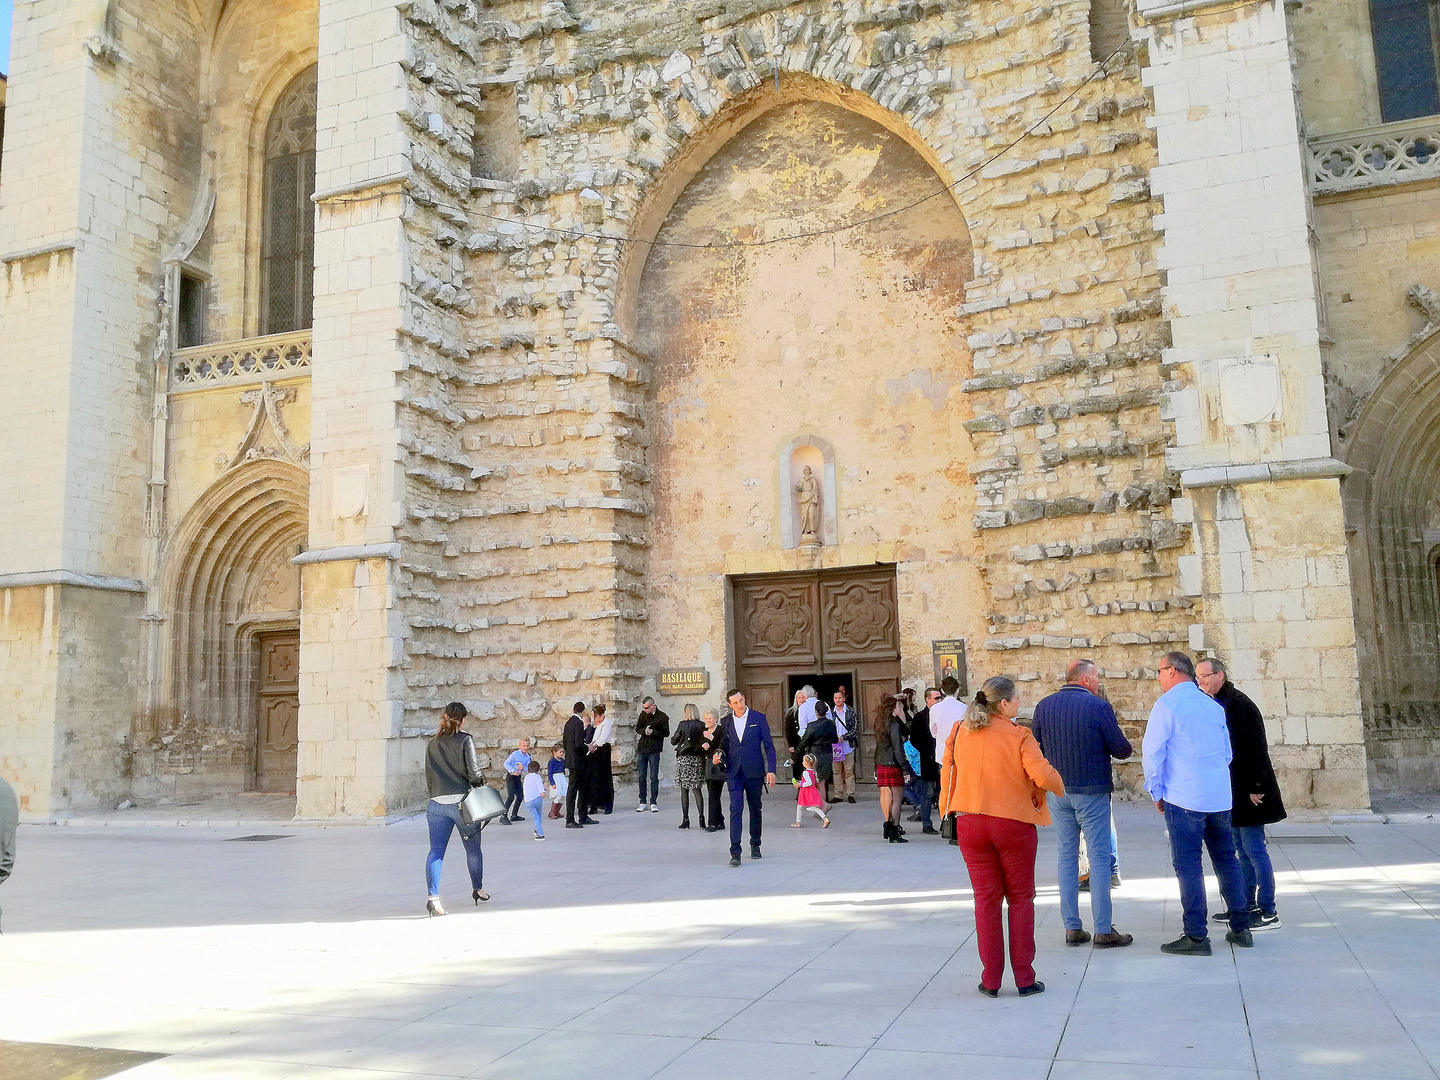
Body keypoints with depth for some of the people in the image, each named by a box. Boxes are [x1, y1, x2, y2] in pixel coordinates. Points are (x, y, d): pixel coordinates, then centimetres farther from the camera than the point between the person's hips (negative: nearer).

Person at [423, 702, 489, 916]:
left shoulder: (432, 743, 9)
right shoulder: (465, 740, -5)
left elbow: (428, 776, 13)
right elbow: (473, 770, -13)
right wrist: (479, 786, 5)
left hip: (437, 803, 3)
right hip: (462, 802, -3)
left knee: (436, 851, 0)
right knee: (473, 848, 15)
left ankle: (433, 896, -15)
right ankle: (478, 889, 31)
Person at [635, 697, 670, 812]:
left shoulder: (662, 717, -5)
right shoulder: (643, 714, 8)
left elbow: (666, 733, -6)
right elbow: (637, 729, 9)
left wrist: (653, 732, -18)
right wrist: (644, 731, -13)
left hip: (654, 751, -4)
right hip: (642, 749, 4)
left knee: (654, 777, -2)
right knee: (642, 777, 6)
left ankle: (653, 803, 5)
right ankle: (642, 802, 13)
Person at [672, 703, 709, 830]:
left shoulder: (682, 725, -6)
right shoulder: (702, 726, -1)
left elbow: (673, 741, 0)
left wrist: (673, 738, 20)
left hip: (683, 759, -2)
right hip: (697, 759, 2)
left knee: (684, 791, 6)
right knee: (697, 790, 7)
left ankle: (685, 819, 5)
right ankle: (701, 818, -3)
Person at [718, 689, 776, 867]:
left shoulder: (759, 718, 0)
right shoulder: (726, 722, 7)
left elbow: (768, 745, -1)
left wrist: (771, 770, -8)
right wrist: (715, 757, -5)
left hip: (754, 772, -1)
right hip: (734, 773, 1)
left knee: (755, 809, 11)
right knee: (735, 810, -10)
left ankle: (755, 845, 29)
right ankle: (735, 852, -12)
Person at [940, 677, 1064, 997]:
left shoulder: (960, 732, 2)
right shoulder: (1019, 736, -11)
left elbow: (947, 773, 9)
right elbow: (1042, 775, -20)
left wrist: (950, 812, 21)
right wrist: (1059, 786, 1)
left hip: (970, 824, 3)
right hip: (1014, 823, -3)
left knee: (986, 899, 10)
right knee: (1020, 899, 11)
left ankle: (991, 980, 12)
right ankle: (1025, 979, 14)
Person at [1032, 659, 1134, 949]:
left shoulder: (1044, 706, 1)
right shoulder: (1099, 707, -11)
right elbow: (1122, 750, -8)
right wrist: (1114, 746, 13)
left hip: (1058, 792, 5)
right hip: (1092, 791, -4)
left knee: (1067, 856, 11)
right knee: (1100, 858, 3)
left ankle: (1072, 928, 13)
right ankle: (1103, 930, 5)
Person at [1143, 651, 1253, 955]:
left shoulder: (1166, 704, -7)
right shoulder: (1214, 705, 12)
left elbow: (1152, 752, -9)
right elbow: (1227, 752, 21)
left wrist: (1156, 792, 1)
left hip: (1183, 798, -6)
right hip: (1220, 796, 6)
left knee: (1188, 866, -2)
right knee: (1226, 860, 14)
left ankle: (1196, 936, 0)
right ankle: (1241, 928, 19)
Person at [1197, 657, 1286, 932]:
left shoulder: (1239, 705, -16)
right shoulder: (1217, 704, 13)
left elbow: (1256, 748, -20)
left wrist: (1255, 787, -21)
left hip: (1246, 791, -10)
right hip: (1231, 793, 10)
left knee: (1254, 849, -5)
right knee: (1242, 849, 15)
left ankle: (1268, 913, 1)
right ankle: (1247, 907, 24)